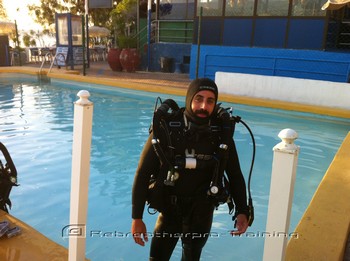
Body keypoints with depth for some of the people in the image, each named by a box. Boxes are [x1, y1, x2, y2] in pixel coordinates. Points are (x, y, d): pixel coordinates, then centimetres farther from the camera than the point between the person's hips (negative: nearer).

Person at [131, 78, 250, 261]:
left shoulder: (222, 133, -13)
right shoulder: (165, 128, -18)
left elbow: (235, 175, -1)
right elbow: (143, 174, -12)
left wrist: (242, 211, -12)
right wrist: (136, 217, -11)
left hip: (201, 213, 2)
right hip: (169, 209, -1)